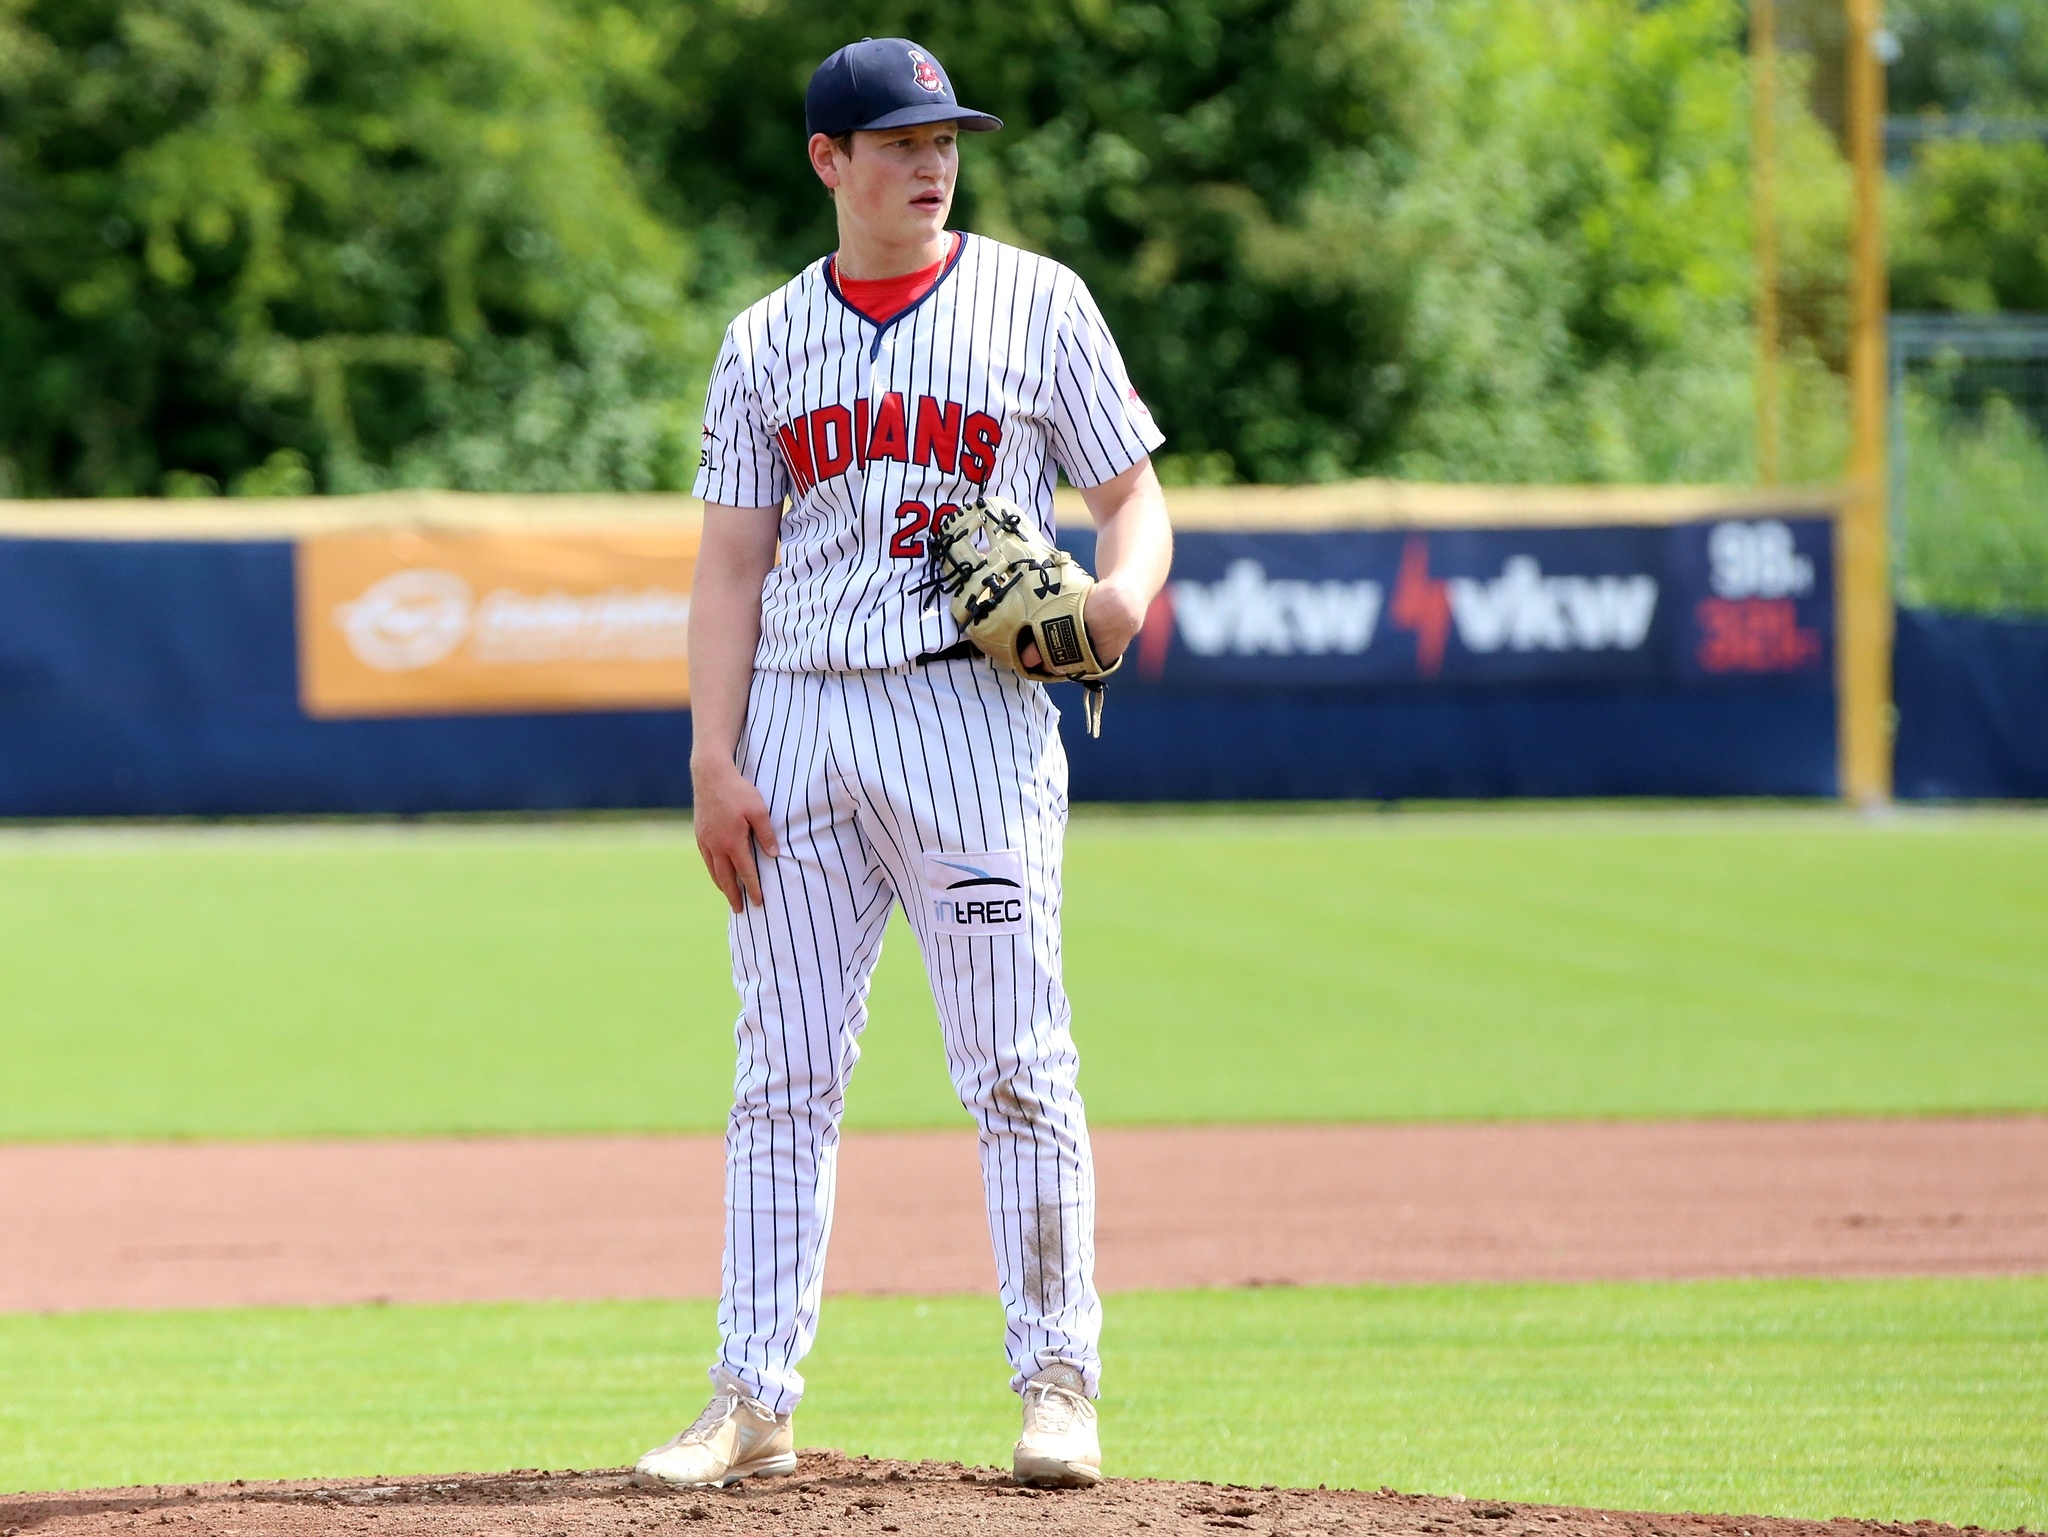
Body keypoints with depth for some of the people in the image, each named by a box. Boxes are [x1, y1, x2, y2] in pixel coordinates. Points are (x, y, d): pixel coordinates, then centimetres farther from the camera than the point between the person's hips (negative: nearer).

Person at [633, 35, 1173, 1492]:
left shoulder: (1034, 304, 5)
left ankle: (1059, 1383, 1)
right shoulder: (767, 342, 11)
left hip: (968, 705, -3)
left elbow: (1135, 498, 4)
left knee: (1017, 1067, -5)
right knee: (784, 1074, 4)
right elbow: (733, 564, 9)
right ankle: (754, 1401, 6)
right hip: (798, 717, 3)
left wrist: (1121, 595, -18)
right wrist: (713, 761, -2)